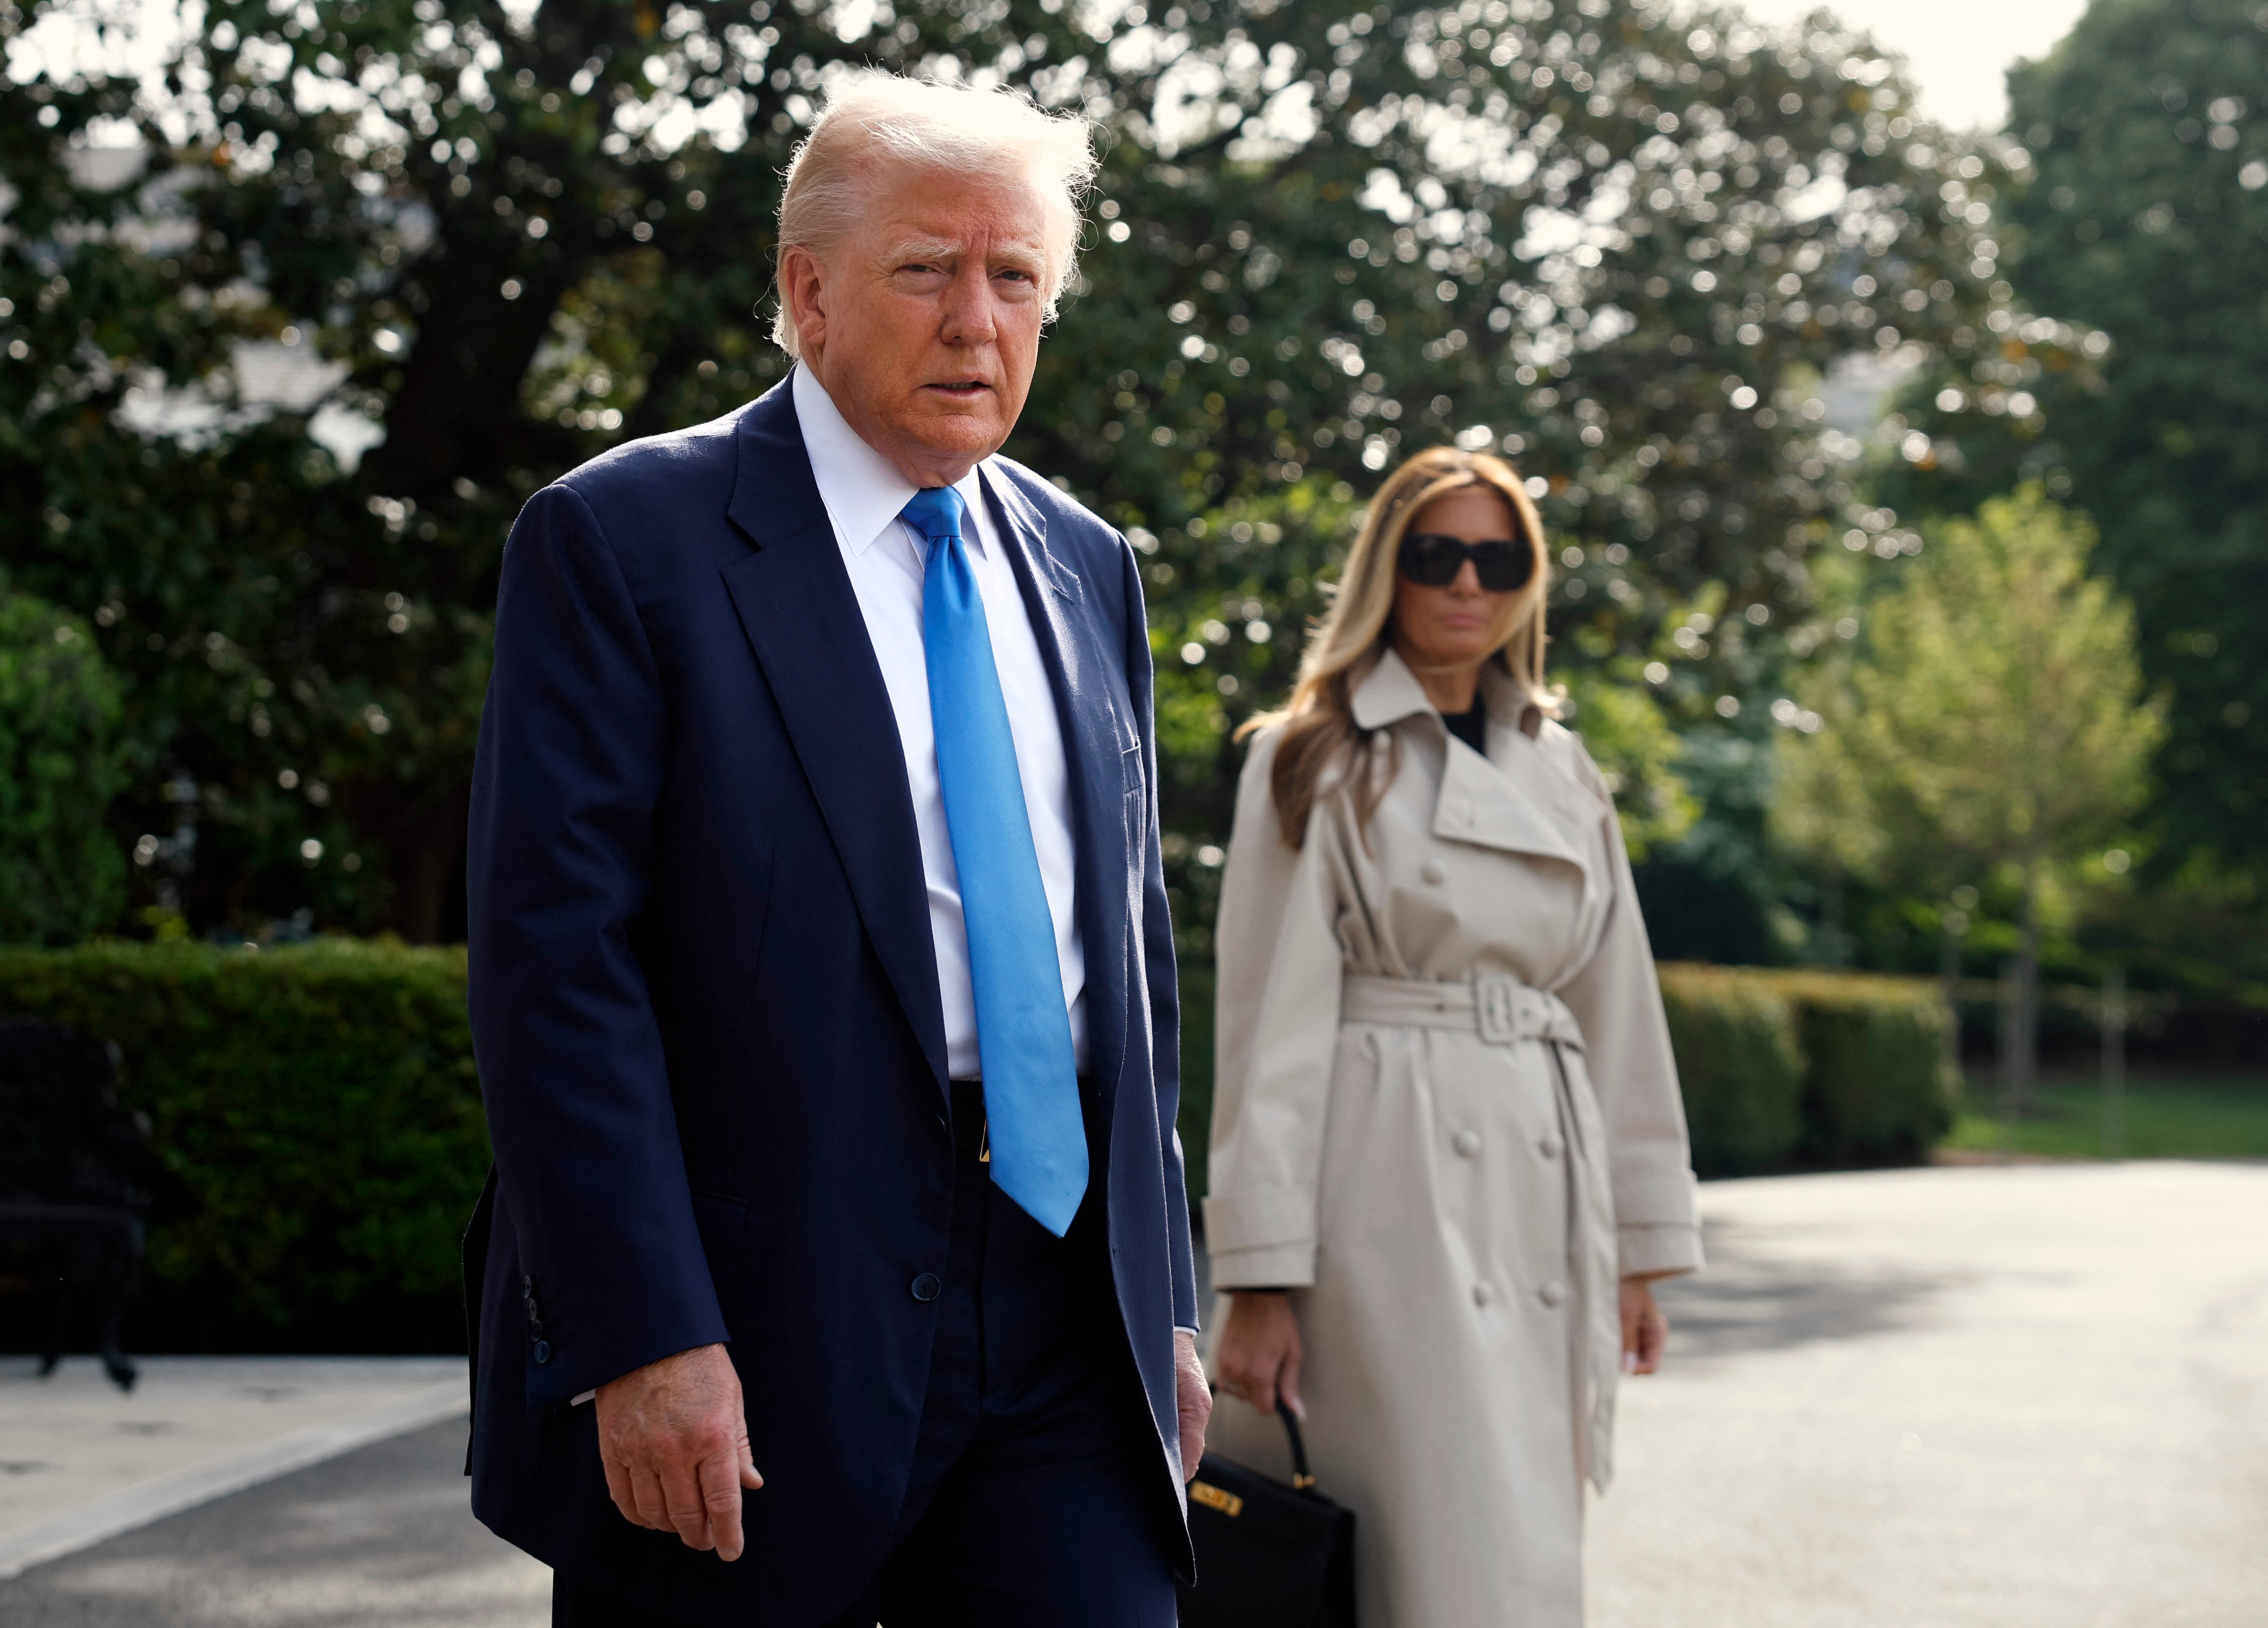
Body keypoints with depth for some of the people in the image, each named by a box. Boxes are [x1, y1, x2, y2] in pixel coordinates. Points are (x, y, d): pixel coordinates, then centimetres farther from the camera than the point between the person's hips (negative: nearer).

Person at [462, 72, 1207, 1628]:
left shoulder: (1086, 565, 15)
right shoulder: (623, 540, -5)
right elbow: (555, 956, -12)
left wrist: (1165, 1299, 15)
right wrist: (641, 1334, -18)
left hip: (1070, 1332, 5)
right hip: (752, 1331, -4)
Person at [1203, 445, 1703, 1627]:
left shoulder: (1561, 774, 15)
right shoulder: (1315, 763, -1)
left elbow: (1617, 1012, 17)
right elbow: (1272, 1024, -6)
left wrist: (1638, 1252, 15)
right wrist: (1258, 1279, -11)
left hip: (1542, 1196, 6)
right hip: (1391, 1189, -6)